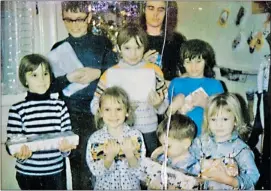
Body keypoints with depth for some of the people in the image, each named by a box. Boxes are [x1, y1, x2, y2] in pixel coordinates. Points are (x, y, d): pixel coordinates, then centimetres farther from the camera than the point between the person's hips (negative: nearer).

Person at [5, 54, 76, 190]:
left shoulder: (60, 106, 0)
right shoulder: (17, 109, -6)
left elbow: (67, 137, 3)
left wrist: (65, 147, -17)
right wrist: (20, 154, -23)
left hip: (56, 173, 2)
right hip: (27, 174, -1)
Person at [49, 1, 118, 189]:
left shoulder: (102, 43, 5)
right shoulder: (59, 48, 8)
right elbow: (50, 82, 1)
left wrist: (98, 72, -17)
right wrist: (68, 78, -16)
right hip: (70, 113, 1)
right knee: (77, 160, 5)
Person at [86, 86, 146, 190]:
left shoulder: (136, 135, -5)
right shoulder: (95, 138, -5)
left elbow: (140, 171, -6)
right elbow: (97, 172, -9)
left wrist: (130, 154, -20)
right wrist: (110, 156, -22)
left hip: (131, 186, 1)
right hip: (104, 186, -1)